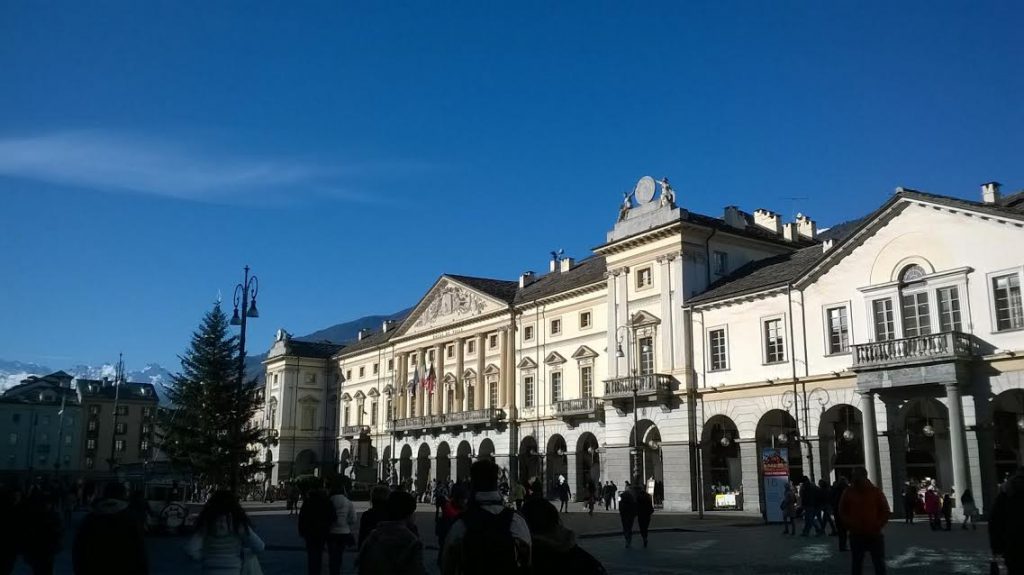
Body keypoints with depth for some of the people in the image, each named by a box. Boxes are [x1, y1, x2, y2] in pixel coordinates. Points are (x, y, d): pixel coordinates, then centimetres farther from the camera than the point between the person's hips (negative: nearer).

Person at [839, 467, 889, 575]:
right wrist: (850, 524, -8)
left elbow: (885, 511, 3)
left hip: (875, 535, -1)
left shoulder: (876, 491, -2)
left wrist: (878, 525, -9)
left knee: (879, 564, 6)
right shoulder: (848, 492, 0)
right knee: (856, 564, 7)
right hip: (856, 535, 1)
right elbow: (842, 512, 6)